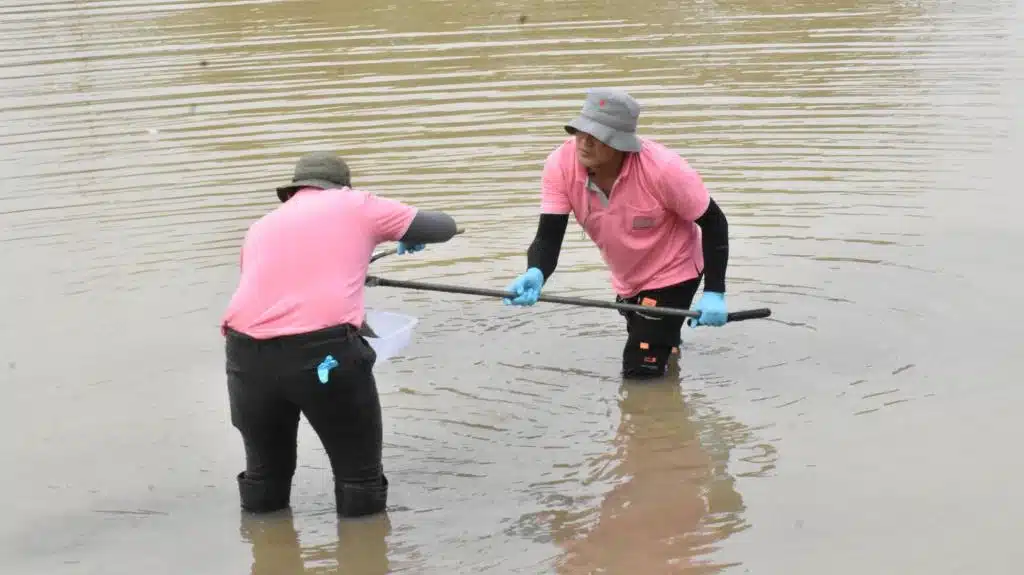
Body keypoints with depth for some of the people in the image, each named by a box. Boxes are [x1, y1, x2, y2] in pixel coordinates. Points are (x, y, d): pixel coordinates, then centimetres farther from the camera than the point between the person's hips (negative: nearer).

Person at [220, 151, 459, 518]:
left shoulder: (261, 226, 27)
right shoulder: (356, 206, 17)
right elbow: (444, 227, 24)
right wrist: (411, 238, 47)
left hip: (247, 352, 4)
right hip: (323, 351, -4)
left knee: (264, 473, 24)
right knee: (359, 473, 14)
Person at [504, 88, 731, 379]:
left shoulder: (663, 168, -35)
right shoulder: (560, 166, -25)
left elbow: (714, 222, -22)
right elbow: (549, 237, -26)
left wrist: (714, 293, -27)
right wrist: (535, 275, -49)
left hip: (672, 272, -5)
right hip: (627, 279, 5)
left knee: (641, 372, -12)